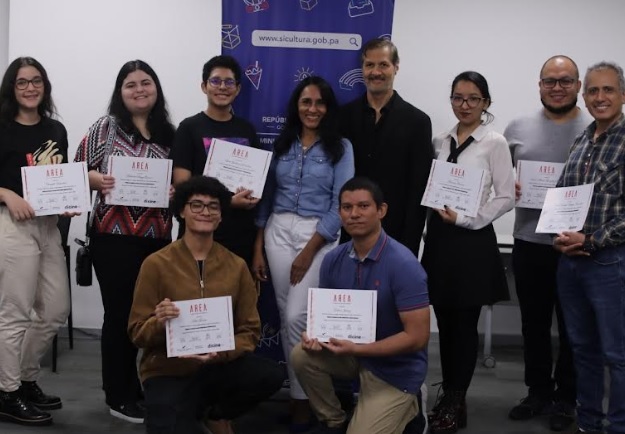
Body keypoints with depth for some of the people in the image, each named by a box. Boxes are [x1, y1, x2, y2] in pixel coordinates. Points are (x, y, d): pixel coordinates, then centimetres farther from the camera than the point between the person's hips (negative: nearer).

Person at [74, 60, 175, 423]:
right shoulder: (106, 127, 1)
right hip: (114, 237, -4)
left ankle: (150, 389, 23)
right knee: (120, 312, 1)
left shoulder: (169, 133, 11)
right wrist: (99, 180, -20)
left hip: (158, 238, 4)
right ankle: (120, 396, 12)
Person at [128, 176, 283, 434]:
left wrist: (226, 351, -19)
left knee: (271, 375, -26)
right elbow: (137, 334, -3)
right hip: (167, 372, -3)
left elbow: (249, 330, 3)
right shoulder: (156, 264, -6)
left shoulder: (236, 266, 1)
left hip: (217, 368, 3)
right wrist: (159, 323, -26)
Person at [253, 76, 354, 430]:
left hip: (319, 236, -4)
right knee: (286, 316, 6)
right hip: (278, 232, 4)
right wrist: (258, 248, 5)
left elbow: (340, 205, -8)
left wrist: (309, 252, -12)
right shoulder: (282, 145, 9)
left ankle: (304, 397, 5)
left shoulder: (341, 147, -2)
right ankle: (297, 390, 19)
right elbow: (267, 197, 11)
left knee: (298, 316, -10)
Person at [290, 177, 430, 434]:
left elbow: (417, 337, -24)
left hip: (395, 369, -5)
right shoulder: (333, 260, -6)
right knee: (303, 355, -19)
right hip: (355, 351, 5)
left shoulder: (403, 265, -24)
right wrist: (314, 335, -18)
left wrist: (355, 349, -27)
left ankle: (404, 409, 19)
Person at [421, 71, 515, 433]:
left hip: (473, 240, -5)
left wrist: (465, 218, -14)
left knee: (465, 324, 4)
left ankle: (454, 403, 15)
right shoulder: (440, 142, 10)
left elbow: (506, 198, -8)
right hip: (439, 238, 5)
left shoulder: (495, 143, -5)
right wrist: (439, 213, -3)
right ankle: (450, 396, 22)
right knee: (445, 322, 9)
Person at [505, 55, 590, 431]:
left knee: (573, 327, 8)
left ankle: (566, 397, 22)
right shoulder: (518, 129, 6)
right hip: (530, 243, 3)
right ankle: (538, 391, 28)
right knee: (534, 324, 13)